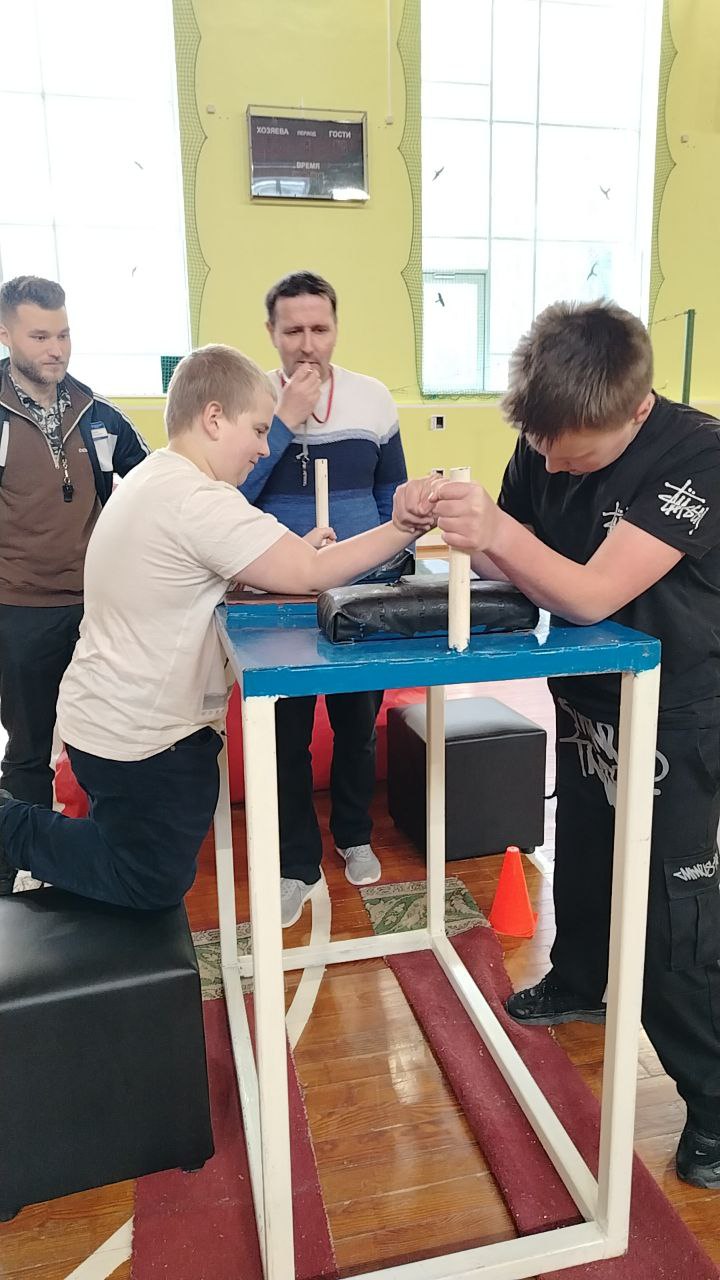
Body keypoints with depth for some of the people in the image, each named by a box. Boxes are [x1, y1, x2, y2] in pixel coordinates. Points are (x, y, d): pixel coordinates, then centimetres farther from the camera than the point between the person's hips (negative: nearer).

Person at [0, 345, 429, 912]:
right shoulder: (199, 499, -26)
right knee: (154, 886, 12)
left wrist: (294, 549, -3)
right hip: (138, 739, -10)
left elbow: (227, 571, 9)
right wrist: (408, 527, -17)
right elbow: (309, 576, -25)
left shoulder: (151, 478, 7)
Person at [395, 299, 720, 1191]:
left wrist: (500, 528, -49)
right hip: (586, 702, 6)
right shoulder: (546, 443, -8)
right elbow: (512, 564, -2)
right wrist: (451, 519, -22)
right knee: (580, 860, 24)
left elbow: (591, 595, -33)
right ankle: (577, 984, 50)